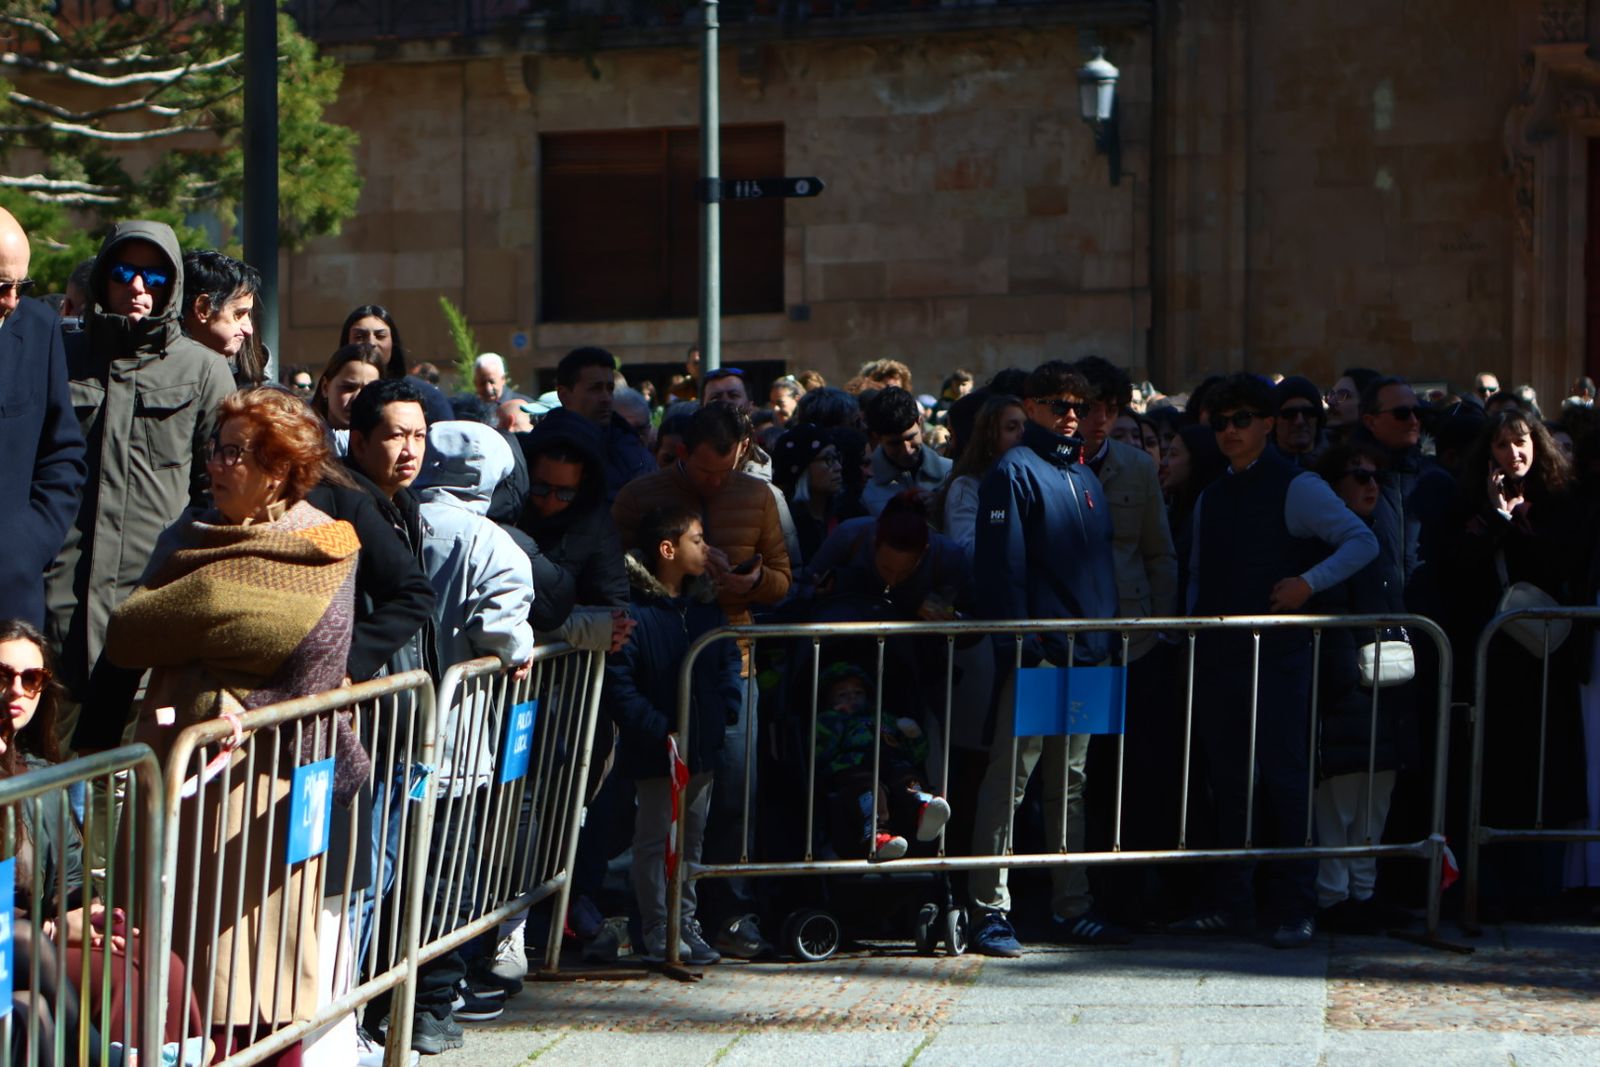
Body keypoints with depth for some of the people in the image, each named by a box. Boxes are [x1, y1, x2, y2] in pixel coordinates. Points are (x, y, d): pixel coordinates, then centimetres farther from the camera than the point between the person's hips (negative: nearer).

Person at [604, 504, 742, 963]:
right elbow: (617, 685, -18)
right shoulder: (634, 611, -16)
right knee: (655, 839, 1)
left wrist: (726, 712, 2)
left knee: (692, 837, 15)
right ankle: (657, 932, 8)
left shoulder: (706, 606, 8)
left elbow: (729, 662, 18)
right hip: (656, 753, -7)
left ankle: (687, 925, 25)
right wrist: (661, 733, -20)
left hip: (703, 750, 7)